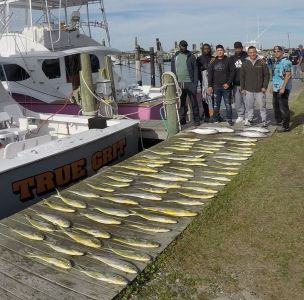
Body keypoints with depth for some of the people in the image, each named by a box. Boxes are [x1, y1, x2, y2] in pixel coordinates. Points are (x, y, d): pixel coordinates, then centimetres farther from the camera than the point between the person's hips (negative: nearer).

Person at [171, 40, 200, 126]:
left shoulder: (191, 57, 3)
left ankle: (196, 120, 7)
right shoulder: (175, 57, 12)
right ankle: (182, 119, 14)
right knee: (181, 103, 7)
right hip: (179, 83, 3)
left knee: (194, 102, 0)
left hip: (190, 83, -3)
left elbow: (195, 71, 0)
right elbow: (172, 71, 14)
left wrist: (195, 83, -8)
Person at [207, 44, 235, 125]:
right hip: (216, 86, 2)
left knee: (228, 104, 0)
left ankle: (229, 119, 6)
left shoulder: (228, 61, 3)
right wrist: (210, 86, 1)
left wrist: (228, 83, -11)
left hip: (226, 86, -2)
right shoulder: (213, 62, 10)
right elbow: (210, 74, 9)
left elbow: (232, 72, -1)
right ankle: (216, 117, 14)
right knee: (216, 104, 5)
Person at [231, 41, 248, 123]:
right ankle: (240, 116, 17)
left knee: (246, 100, -3)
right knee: (237, 101, 7)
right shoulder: (232, 58, 13)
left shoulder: (246, 57, -1)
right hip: (236, 84, 4)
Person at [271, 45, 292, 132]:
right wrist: (273, 86, 20)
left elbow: (288, 75, -19)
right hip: (276, 88, 10)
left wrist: (283, 87, -25)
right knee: (276, 105, 21)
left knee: (283, 107, -6)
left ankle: (286, 126, 0)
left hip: (283, 89, -10)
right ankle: (278, 121, 38)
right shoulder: (276, 62, 15)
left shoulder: (286, 61, -13)